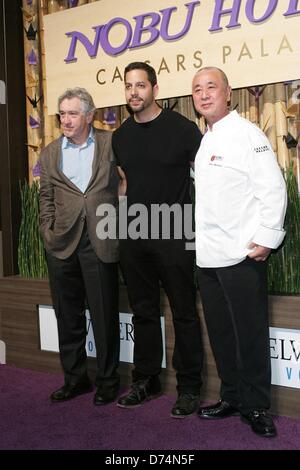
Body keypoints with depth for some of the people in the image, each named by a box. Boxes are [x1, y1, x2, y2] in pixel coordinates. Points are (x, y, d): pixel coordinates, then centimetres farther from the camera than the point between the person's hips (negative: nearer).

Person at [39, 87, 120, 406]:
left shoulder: (110, 143, 3)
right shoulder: (50, 153, 11)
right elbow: (46, 198, 14)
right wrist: (48, 232, 3)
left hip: (100, 241, -3)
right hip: (62, 244, 3)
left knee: (105, 316, 4)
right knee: (68, 316, 12)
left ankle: (107, 380, 19)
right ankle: (74, 378, 27)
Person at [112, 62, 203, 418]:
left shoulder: (182, 128, -6)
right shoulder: (121, 136, 10)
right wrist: (121, 222, 14)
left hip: (174, 234, -5)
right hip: (133, 237, 5)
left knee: (184, 313, 3)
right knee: (143, 311, 14)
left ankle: (188, 388, 15)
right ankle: (146, 381, 28)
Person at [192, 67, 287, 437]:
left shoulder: (247, 133, -5)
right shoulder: (201, 141, 15)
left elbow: (272, 188, -11)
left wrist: (265, 239, -15)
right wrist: (197, 242, 12)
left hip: (241, 255, -7)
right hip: (207, 256, 7)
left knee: (250, 333, 1)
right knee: (220, 333, 14)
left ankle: (255, 406, 14)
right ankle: (232, 397, 27)